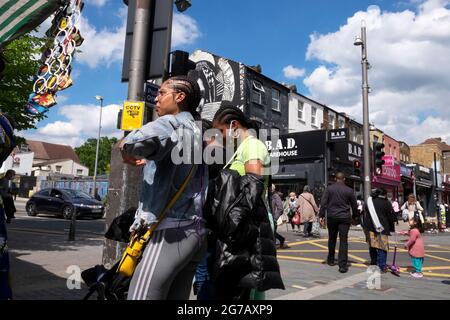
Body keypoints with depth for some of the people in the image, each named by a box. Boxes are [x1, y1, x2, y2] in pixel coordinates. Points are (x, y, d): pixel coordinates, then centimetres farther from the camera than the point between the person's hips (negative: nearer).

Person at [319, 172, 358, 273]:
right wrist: (355, 216, 21)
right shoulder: (349, 190, 1)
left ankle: (331, 260, 29)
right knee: (343, 240, -1)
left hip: (332, 217, 1)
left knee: (332, 239, 16)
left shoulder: (329, 189, 0)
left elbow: (323, 203, -5)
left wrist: (321, 216, -2)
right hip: (344, 218, -1)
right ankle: (342, 265, -6)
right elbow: (354, 205, 7)